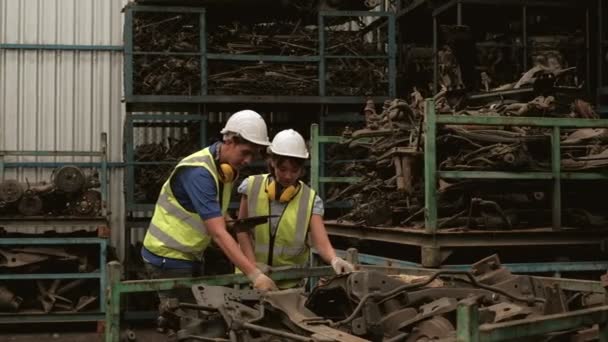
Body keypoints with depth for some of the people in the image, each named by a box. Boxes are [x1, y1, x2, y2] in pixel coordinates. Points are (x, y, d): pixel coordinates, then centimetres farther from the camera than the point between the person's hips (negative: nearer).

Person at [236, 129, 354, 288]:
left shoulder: (310, 200, -10)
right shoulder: (252, 186, -7)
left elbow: (321, 242, -19)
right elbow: (242, 230, -1)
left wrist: (334, 259, -39)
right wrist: (253, 264, -11)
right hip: (252, 276, 1)